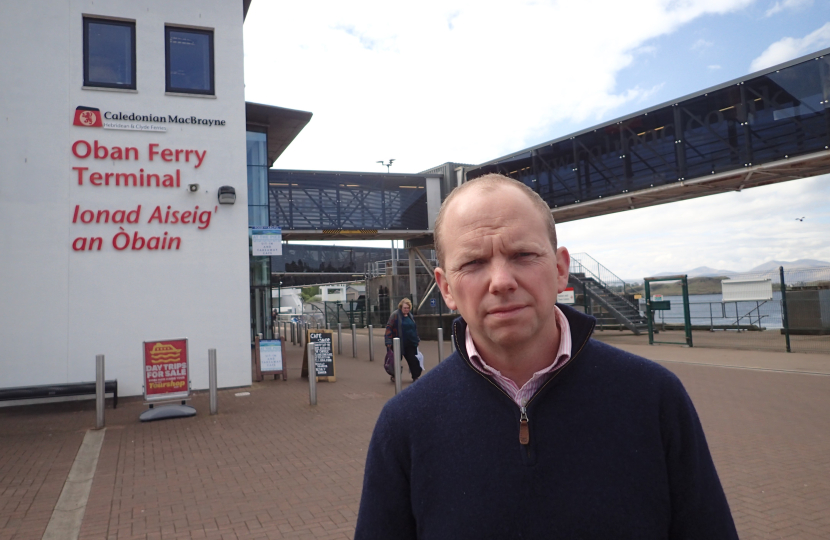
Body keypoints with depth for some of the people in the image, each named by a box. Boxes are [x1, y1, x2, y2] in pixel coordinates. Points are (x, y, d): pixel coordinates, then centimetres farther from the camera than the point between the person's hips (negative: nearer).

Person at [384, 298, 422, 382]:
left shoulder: (410, 315, 12)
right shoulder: (395, 315, -9)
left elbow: (415, 328, 23)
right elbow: (389, 327, -12)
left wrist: (417, 339, 22)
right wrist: (388, 341, -18)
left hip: (410, 344, 5)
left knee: (413, 360, 1)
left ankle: (416, 377, 7)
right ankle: (394, 376, 25)